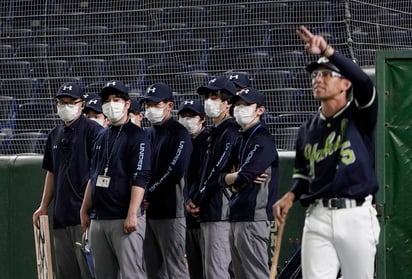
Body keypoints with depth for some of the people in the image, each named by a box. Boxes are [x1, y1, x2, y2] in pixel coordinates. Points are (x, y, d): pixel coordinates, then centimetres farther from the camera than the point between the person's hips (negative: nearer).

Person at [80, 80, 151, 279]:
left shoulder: (136, 135, -4)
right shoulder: (102, 138, 19)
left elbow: (140, 178, -13)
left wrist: (132, 214, -20)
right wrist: (85, 211, 17)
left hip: (124, 218, -8)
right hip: (98, 218, 8)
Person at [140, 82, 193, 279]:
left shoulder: (178, 134, -5)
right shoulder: (147, 135, 19)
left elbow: (175, 172, -16)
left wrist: (149, 193, -11)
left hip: (169, 211, -8)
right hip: (147, 210, 8)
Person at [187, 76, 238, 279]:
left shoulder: (230, 133, -10)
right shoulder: (215, 133, 21)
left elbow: (219, 173, -17)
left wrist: (197, 201, -9)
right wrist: (192, 199, 9)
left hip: (220, 212, -10)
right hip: (206, 213, 10)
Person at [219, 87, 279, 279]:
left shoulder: (262, 141, -10)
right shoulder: (241, 140, 20)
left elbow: (242, 178, -20)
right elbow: (221, 177, 14)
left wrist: (229, 178, 3)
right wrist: (237, 178, -7)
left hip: (254, 218, -10)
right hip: (236, 219, 10)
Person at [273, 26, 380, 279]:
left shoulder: (360, 116, 2)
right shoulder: (308, 130, 16)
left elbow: (364, 82, -19)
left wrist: (328, 51, -28)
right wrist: (291, 195, 5)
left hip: (356, 216, -3)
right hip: (318, 217, 4)